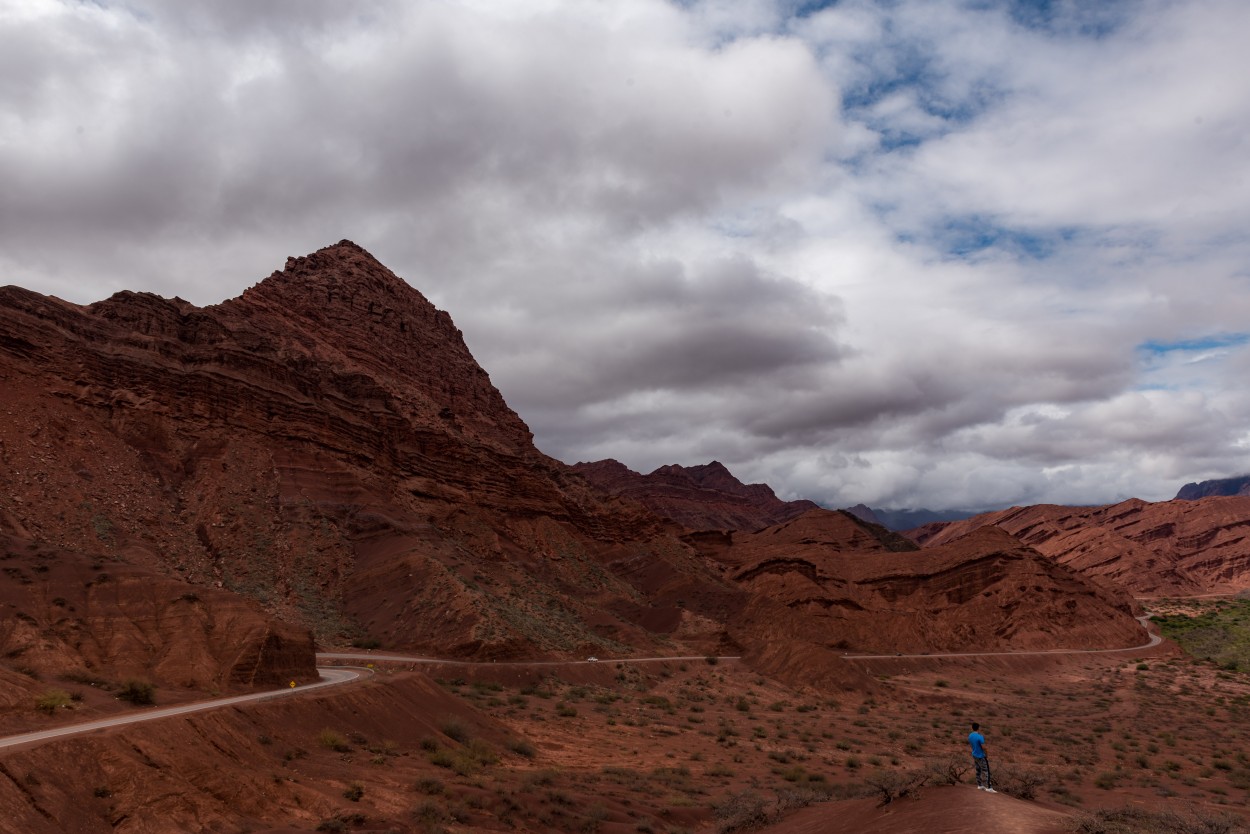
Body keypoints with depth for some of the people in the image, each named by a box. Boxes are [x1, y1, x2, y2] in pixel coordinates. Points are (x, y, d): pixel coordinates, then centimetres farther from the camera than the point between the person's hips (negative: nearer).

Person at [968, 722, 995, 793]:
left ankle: (979, 786, 23)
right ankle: (989, 788, 0)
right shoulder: (980, 737, -26)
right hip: (981, 757, -7)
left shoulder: (970, 736, -1)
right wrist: (987, 756, -8)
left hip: (974, 756, 7)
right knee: (986, 772, -1)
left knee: (978, 771, 16)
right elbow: (984, 747, -23)